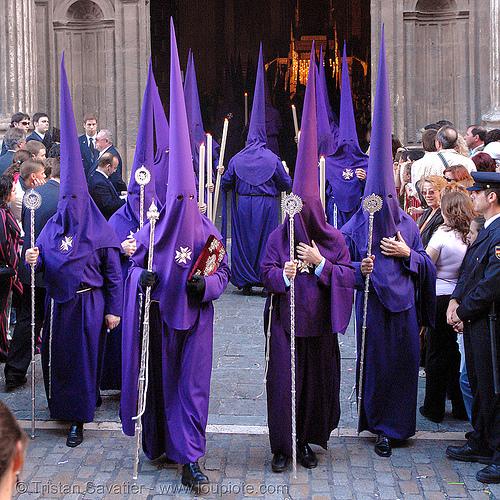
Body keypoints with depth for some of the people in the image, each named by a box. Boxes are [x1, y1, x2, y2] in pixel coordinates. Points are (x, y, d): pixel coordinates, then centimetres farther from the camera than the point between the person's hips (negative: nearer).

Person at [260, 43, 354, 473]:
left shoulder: (334, 240, -1)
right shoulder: (278, 237, -1)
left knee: (318, 381, 9)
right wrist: (283, 275, -22)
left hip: (319, 323, 1)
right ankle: (283, 447, 9)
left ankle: (307, 441, 26)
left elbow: (349, 277, -3)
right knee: (283, 381, -2)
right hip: (284, 320, -1)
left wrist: (320, 264, -15)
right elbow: (266, 272, -1)